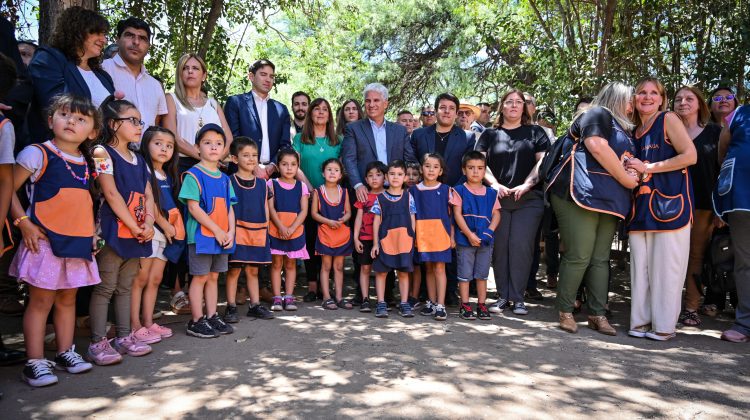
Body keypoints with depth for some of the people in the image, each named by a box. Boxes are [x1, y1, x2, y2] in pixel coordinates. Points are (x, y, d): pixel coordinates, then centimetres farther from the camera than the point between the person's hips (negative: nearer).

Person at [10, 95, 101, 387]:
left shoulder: (87, 162, 10)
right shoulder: (38, 154, -7)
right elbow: (8, 190, -7)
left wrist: (91, 229, 10)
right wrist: (24, 223, -16)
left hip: (78, 241, 6)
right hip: (45, 241, -6)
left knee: (67, 299, 14)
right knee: (41, 300, 1)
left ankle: (65, 353, 26)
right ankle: (35, 363, 10)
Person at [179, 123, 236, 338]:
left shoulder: (225, 179, 12)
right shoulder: (193, 175, -8)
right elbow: (193, 207, -15)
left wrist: (231, 232, -3)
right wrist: (217, 231, -16)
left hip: (223, 237, 6)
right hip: (201, 235, -6)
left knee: (213, 276, 13)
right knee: (200, 277, 0)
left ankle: (212, 317, 22)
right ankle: (196, 322, 9)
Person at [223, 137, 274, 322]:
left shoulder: (262, 184, 11)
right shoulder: (230, 181, -3)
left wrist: (264, 230, 7)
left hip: (257, 233, 5)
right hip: (237, 232, -4)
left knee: (253, 270, 13)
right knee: (234, 270, 0)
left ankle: (255, 305, 21)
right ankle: (231, 307, 9)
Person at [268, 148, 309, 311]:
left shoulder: (301, 186, 6)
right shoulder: (272, 184, 2)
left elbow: (304, 210, -1)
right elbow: (270, 208, -5)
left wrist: (292, 228, -13)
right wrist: (281, 226, -15)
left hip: (295, 230, 1)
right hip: (276, 230, -1)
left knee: (291, 264, 7)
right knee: (276, 263, 1)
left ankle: (289, 297, 12)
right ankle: (277, 298, 6)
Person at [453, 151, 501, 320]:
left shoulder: (491, 193, 8)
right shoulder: (459, 190, -2)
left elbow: (496, 214, 6)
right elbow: (457, 214, -8)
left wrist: (489, 232, -11)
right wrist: (469, 234, -15)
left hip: (485, 240, 3)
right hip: (465, 239, -3)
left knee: (482, 274, 11)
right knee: (465, 274, 3)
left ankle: (482, 305, 20)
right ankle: (465, 306, 12)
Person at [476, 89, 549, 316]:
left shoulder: (535, 132, 12)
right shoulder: (490, 134, 14)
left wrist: (527, 184, -11)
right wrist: (495, 184, -10)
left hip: (528, 199, -1)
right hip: (497, 198, 1)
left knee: (521, 246, -7)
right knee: (500, 246, 0)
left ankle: (518, 298, 1)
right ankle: (502, 295, 9)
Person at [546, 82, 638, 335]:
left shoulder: (623, 129, 30)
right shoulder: (597, 113, 3)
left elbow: (627, 162, 34)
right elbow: (597, 146, -13)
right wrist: (626, 178, -7)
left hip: (608, 201, 9)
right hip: (581, 194, -9)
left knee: (600, 259, 6)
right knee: (579, 257, -10)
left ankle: (597, 314, 11)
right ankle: (565, 311, 2)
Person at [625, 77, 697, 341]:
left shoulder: (668, 120, 1)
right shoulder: (635, 132, 18)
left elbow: (690, 156, -9)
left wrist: (648, 167, -10)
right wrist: (631, 170, 3)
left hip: (669, 202, -6)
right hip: (642, 205, 6)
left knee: (665, 265, -3)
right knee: (640, 265, 4)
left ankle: (664, 326, 4)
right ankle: (641, 321, 11)